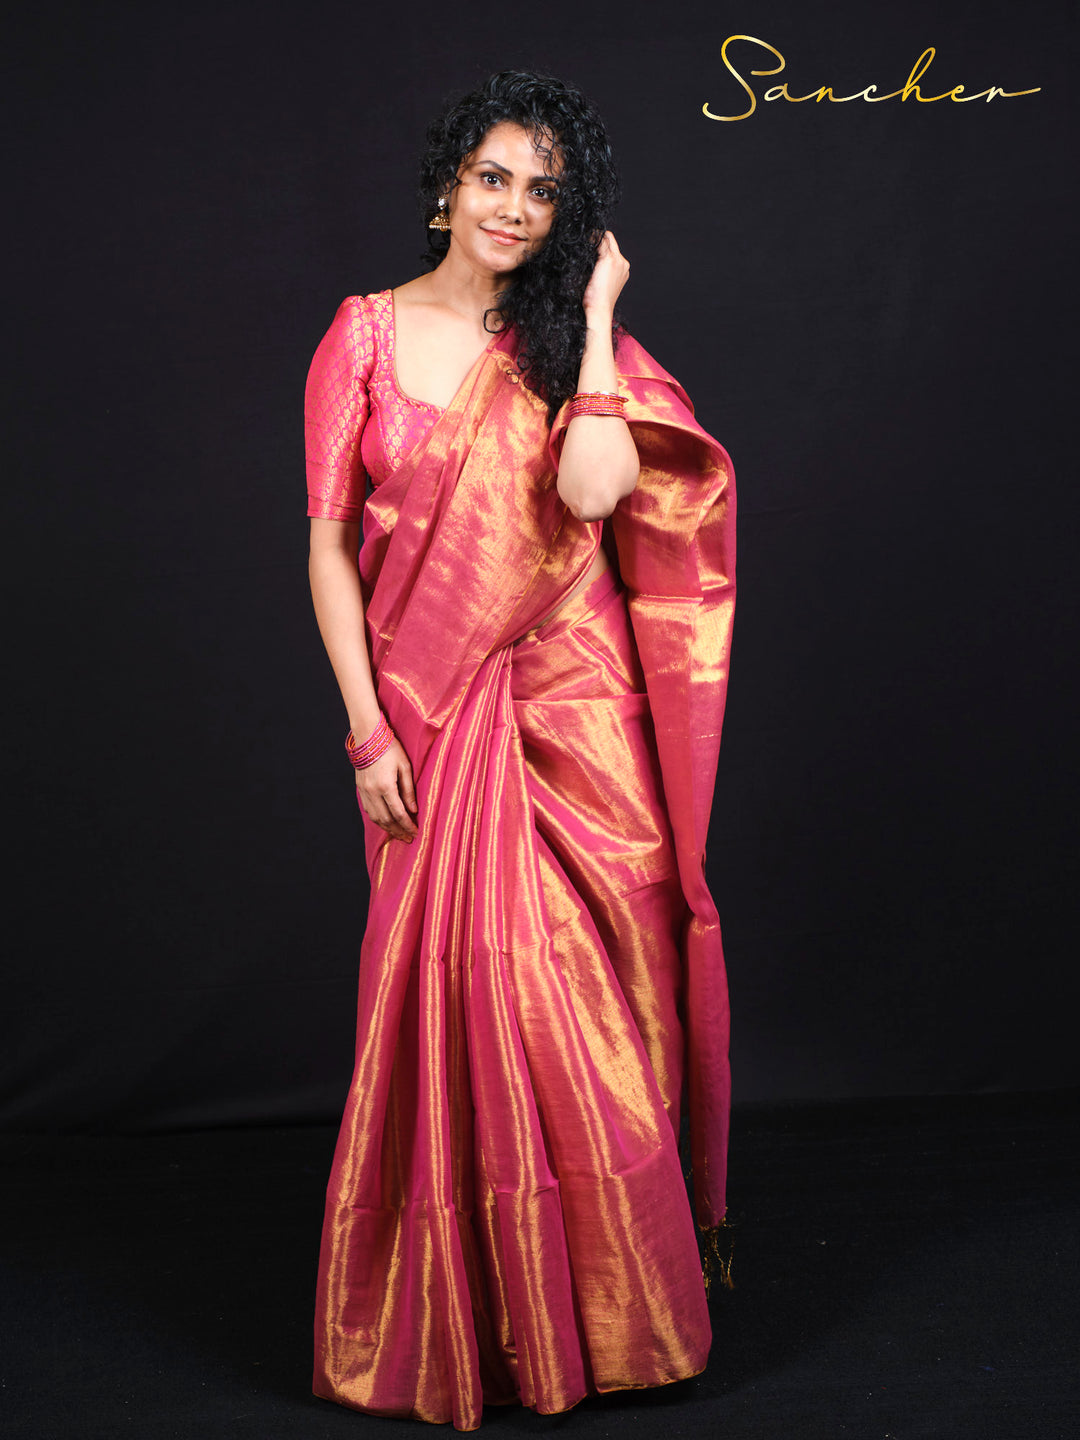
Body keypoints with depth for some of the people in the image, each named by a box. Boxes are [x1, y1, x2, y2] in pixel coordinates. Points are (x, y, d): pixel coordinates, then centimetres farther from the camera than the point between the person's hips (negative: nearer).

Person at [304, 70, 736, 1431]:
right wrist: (367, 726, -6)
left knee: (579, 994, 3)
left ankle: (596, 1310, 22)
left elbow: (592, 492, -14)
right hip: (429, 718, 0)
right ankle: (451, 1323, 20)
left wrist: (595, 317, -7)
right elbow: (329, 543, 1)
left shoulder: (572, 343, 7)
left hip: (570, 709, 1)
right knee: (450, 995, 2)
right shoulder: (365, 334, 4)